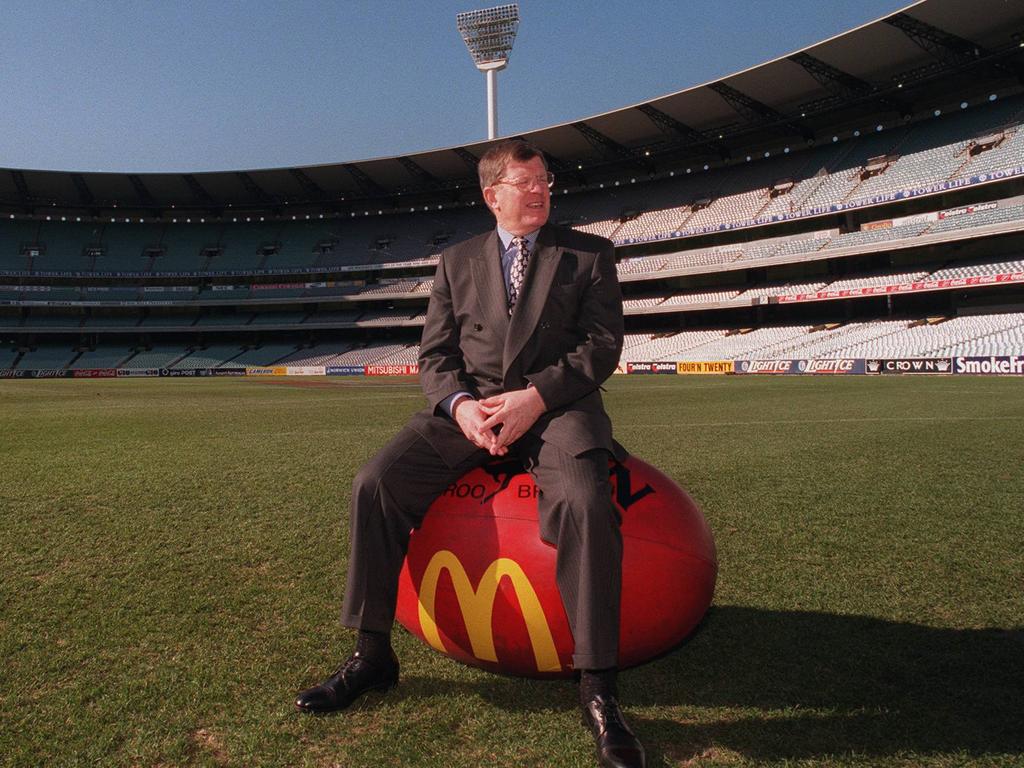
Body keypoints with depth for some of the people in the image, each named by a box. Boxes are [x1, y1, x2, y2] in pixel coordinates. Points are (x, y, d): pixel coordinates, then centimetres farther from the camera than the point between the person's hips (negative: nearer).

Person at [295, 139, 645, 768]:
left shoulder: (590, 254, 10)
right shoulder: (458, 261, 17)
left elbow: (602, 343, -1)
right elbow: (435, 353, 11)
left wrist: (534, 397, -17)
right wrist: (460, 404, -12)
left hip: (556, 404, -2)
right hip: (469, 404, 3)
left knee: (586, 502, -34)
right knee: (377, 482, -18)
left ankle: (598, 687, -20)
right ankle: (373, 655, -2)